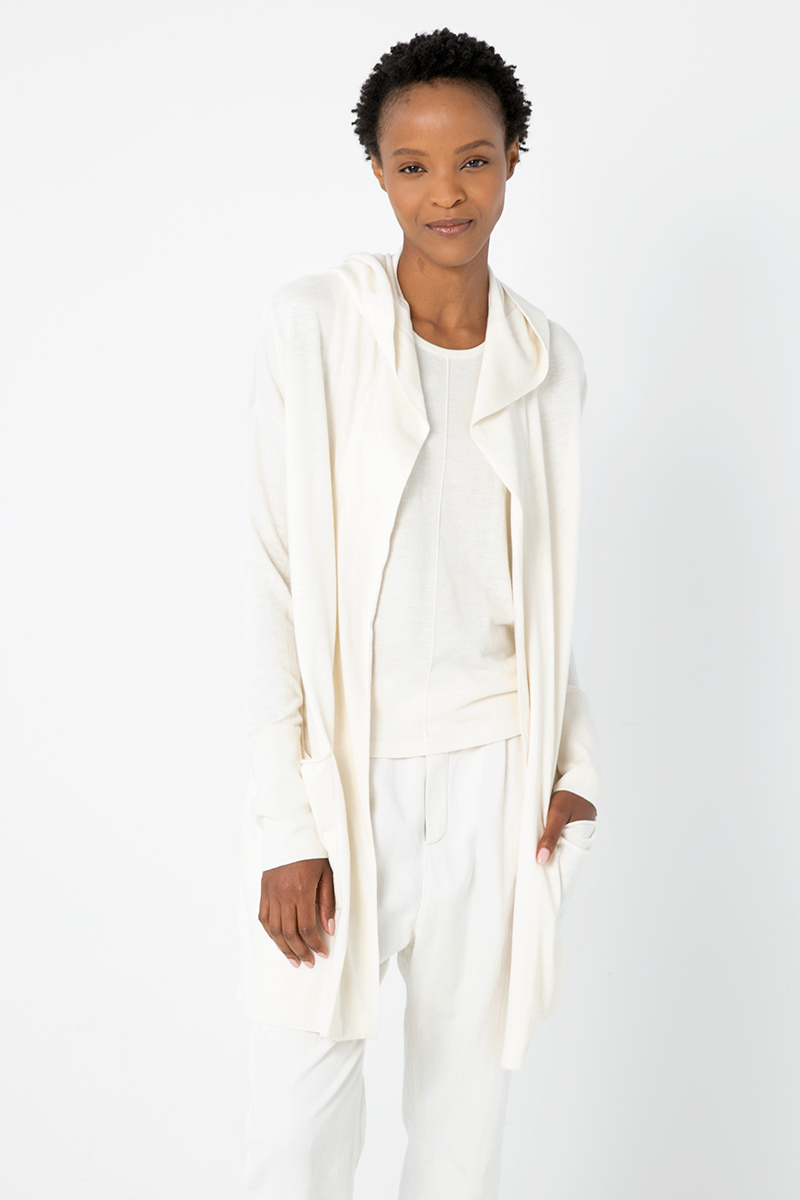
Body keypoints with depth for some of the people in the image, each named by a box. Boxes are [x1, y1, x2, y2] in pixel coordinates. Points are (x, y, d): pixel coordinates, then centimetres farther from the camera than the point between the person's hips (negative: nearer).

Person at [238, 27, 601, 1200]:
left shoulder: (550, 359, 6)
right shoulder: (311, 324, -6)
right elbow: (273, 577, -8)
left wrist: (574, 765, 5)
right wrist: (286, 821, -12)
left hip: (494, 774, 3)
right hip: (341, 767, -3)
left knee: (468, 1106, 11)